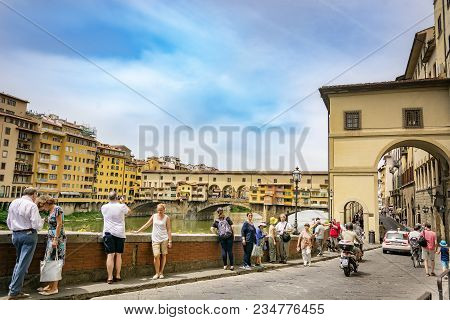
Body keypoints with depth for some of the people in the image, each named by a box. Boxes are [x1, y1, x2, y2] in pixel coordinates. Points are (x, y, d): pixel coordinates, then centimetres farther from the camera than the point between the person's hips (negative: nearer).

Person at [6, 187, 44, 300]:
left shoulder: (13, 203, 8)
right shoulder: (32, 206, -13)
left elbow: (9, 222, 15)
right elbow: (36, 225, -15)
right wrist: (42, 221, 5)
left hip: (15, 235, 7)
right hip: (29, 235, -7)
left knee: (19, 262, 19)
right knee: (23, 264, -2)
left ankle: (15, 290, 22)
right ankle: (14, 292, 0)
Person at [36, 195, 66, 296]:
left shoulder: (57, 209, -11)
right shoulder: (50, 211, 16)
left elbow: (59, 225, -16)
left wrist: (55, 239, -18)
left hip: (57, 238, -9)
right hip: (51, 238, 9)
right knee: (50, 262, 10)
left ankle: (54, 288, -2)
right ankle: (50, 285, 17)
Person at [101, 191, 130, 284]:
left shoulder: (104, 207, 1)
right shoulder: (122, 206, -3)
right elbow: (128, 211, 18)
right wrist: (120, 203, 29)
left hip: (108, 233, 0)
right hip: (120, 233, 0)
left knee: (110, 255, -3)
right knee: (118, 255, 9)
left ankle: (110, 278, -6)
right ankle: (118, 276, 16)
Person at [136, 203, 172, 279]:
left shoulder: (166, 217, 1)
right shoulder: (154, 216, 8)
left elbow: (169, 230, 0)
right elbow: (147, 224, 14)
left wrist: (170, 241, -4)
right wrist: (138, 231, 9)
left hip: (164, 239, -1)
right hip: (155, 239, 1)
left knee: (163, 255, 2)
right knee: (156, 256, -9)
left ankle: (161, 272, 14)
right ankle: (157, 273, 2)